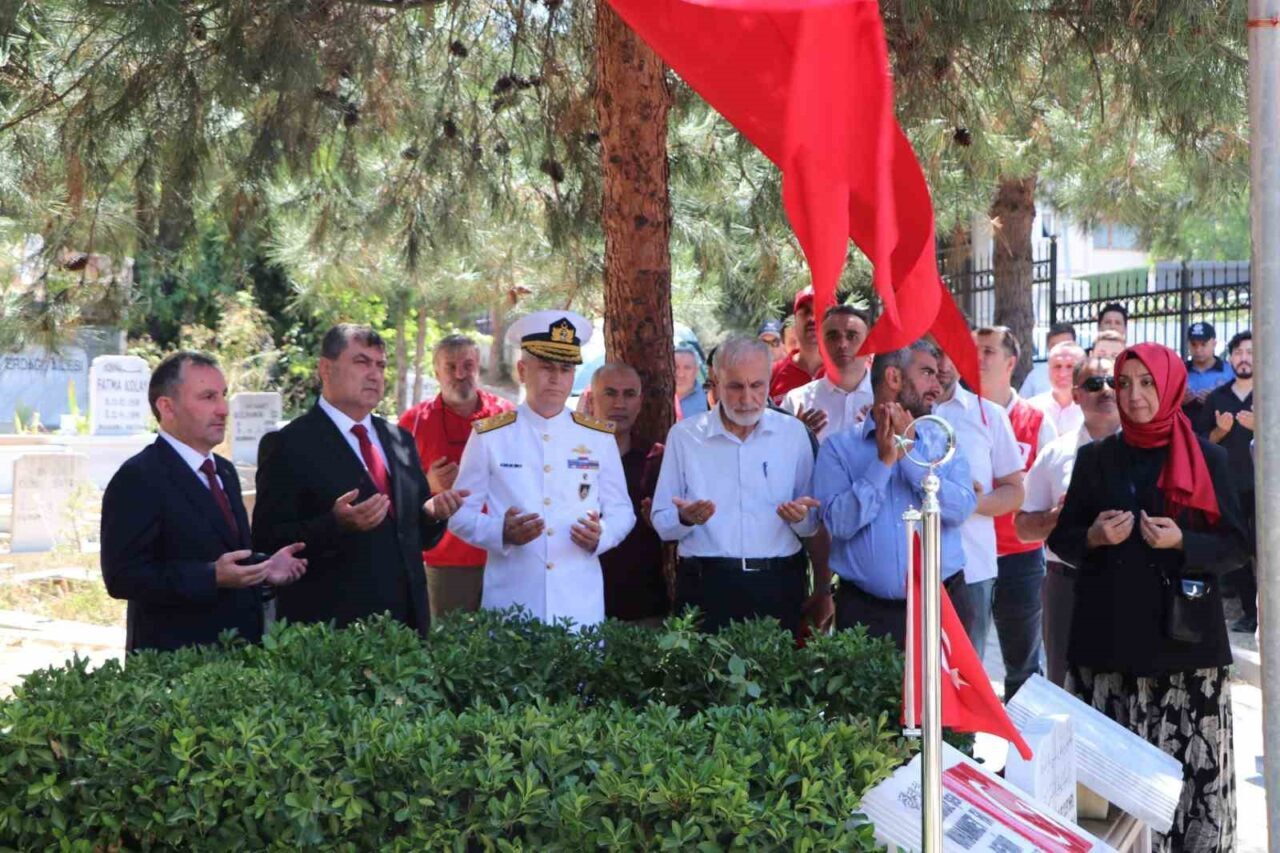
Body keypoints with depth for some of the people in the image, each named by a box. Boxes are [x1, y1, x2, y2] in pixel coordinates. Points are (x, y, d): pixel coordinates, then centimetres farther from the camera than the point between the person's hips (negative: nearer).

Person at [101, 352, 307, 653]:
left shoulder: (224, 472, 14)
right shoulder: (137, 478, -12)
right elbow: (122, 577, -20)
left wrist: (263, 568, 2)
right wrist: (213, 577, -27)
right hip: (174, 659, -8)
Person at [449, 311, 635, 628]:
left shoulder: (600, 437, 8)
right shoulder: (489, 436, 2)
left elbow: (621, 510, 11)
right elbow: (461, 513, 3)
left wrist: (600, 535, -11)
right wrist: (502, 532, -17)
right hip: (510, 601, -2)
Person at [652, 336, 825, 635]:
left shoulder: (793, 433, 7)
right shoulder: (684, 436, 4)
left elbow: (813, 526, 10)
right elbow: (662, 524, 5)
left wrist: (801, 517, -11)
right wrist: (685, 518, -16)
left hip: (777, 587, 1)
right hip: (706, 586, -1)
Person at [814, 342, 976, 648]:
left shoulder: (944, 444, 8)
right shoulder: (839, 447, 2)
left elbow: (960, 508, -8)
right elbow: (840, 523, -11)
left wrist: (907, 455, -11)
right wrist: (883, 462, -13)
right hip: (865, 611, -2)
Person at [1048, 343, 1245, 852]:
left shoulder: (1207, 459, 5)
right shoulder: (1095, 459, 10)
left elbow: (1234, 545, 3)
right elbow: (1061, 538, 13)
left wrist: (1181, 542, -14)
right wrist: (1094, 536, -8)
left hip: (1184, 632, -1)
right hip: (1110, 633, 2)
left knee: (1189, 761, -7)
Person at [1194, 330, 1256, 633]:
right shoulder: (1216, 397, 11)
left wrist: (1259, 426, -19)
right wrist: (1220, 431, -6)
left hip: (1261, 486, -3)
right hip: (1227, 486, 4)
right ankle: (1249, 611, 15)